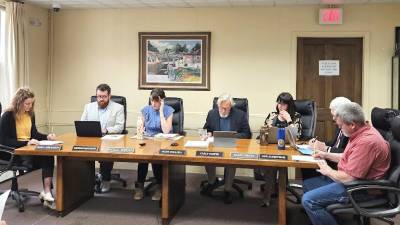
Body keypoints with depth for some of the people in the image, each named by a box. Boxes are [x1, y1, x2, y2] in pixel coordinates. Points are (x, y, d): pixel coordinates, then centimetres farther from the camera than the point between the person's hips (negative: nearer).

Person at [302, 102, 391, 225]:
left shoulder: (366, 141, -28)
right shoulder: (361, 132, 5)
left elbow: (348, 177, -27)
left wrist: (328, 171, -9)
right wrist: (327, 155, 14)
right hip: (350, 178, 11)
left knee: (308, 200, -19)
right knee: (308, 184, 13)